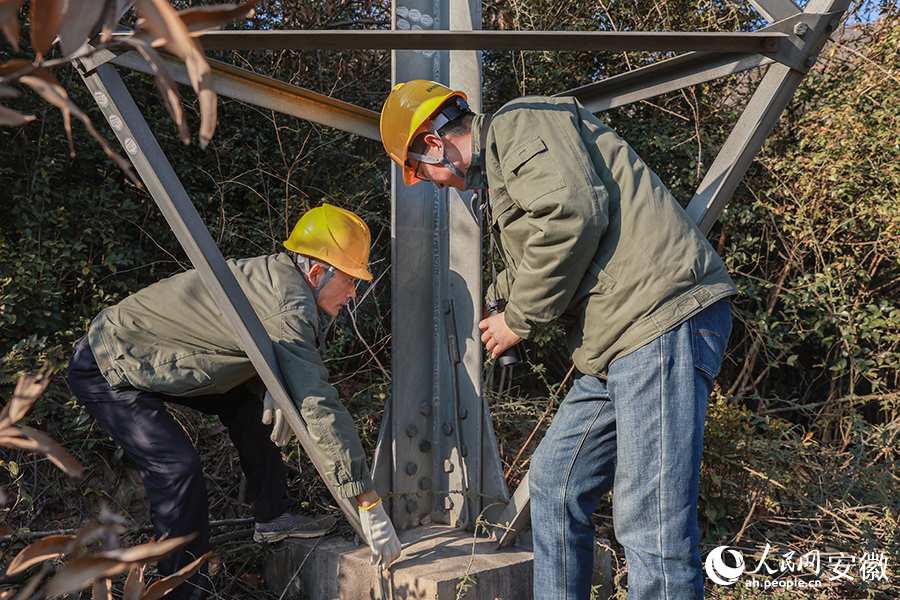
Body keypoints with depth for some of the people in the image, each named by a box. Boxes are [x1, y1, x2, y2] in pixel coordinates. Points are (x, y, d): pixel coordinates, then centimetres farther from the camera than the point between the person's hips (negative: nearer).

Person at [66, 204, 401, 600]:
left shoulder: (274, 272, -2)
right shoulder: (290, 307, -31)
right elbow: (319, 407, -35)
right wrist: (370, 507, -32)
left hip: (141, 352, 10)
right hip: (104, 371, -10)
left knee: (246, 407, 10)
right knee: (178, 468, -20)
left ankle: (271, 516, 20)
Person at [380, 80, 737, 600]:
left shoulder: (523, 123, -3)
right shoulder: (499, 165, 28)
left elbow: (572, 215, -19)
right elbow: (527, 269, 37)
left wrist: (520, 321, -9)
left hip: (663, 320, -11)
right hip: (615, 343, 11)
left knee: (649, 523, -11)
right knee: (555, 485, 16)